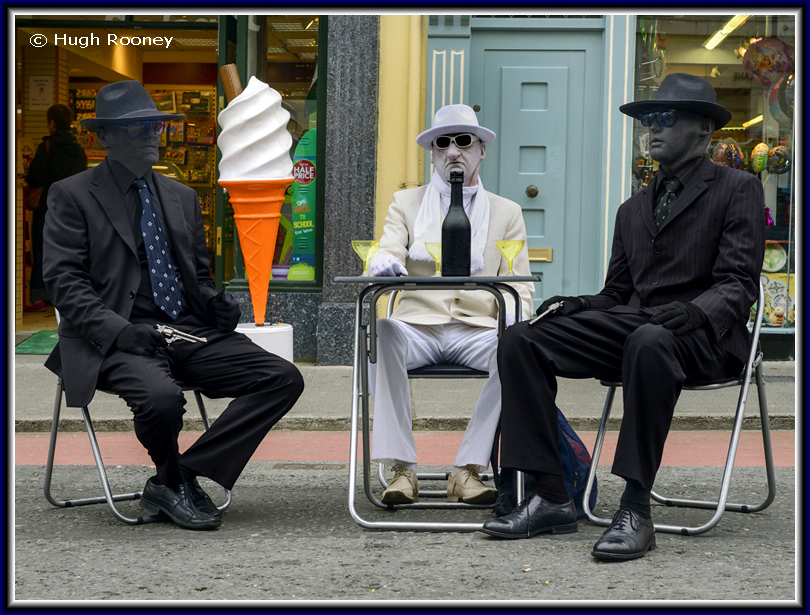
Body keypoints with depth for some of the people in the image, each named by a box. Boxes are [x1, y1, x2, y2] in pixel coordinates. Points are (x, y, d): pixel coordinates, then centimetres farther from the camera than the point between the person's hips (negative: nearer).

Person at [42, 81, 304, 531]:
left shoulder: (182, 197, 22)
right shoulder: (72, 196, 5)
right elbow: (63, 281, -4)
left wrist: (216, 304, 2)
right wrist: (118, 329, -20)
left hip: (189, 332, 6)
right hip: (121, 339, -6)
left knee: (284, 379, -15)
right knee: (162, 397, -37)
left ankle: (183, 478, -13)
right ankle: (172, 479, -3)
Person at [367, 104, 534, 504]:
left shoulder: (507, 213, 20)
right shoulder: (406, 203, 20)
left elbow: (519, 286, 11)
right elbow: (387, 254, 4)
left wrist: (515, 315, -13)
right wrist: (384, 262, -22)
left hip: (477, 330, 0)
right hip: (418, 326, 0)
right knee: (383, 331, -35)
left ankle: (468, 470, -28)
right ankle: (402, 468, -33)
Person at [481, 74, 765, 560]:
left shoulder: (738, 189, 5)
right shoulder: (633, 209, 26)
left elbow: (739, 285, -6)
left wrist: (694, 310, -27)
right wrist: (579, 305, -3)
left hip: (702, 334, -6)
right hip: (629, 322, 6)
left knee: (648, 342, -42)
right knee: (520, 340, -15)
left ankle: (636, 511, -38)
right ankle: (551, 497, -17)